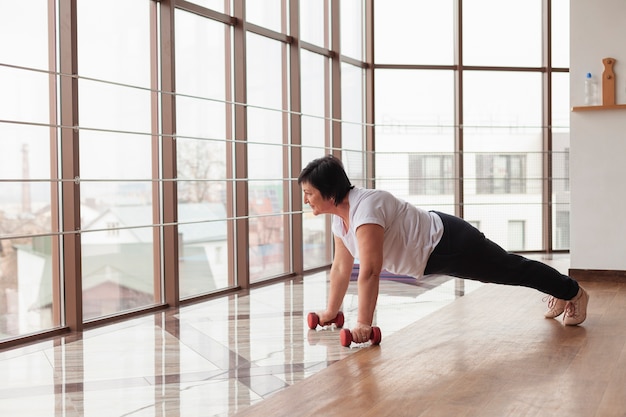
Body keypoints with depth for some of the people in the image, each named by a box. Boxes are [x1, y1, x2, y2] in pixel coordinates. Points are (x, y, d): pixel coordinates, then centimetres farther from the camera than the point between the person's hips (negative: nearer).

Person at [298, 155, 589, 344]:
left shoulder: (365, 208, -33)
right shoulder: (340, 215, -5)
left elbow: (370, 271, -38)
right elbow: (341, 266, 5)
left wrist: (364, 324, -36)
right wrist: (331, 311, 8)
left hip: (448, 245, -8)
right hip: (433, 256, 8)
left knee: (512, 269, 12)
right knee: (507, 269, 26)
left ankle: (574, 292, 34)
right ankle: (559, 292, 49)